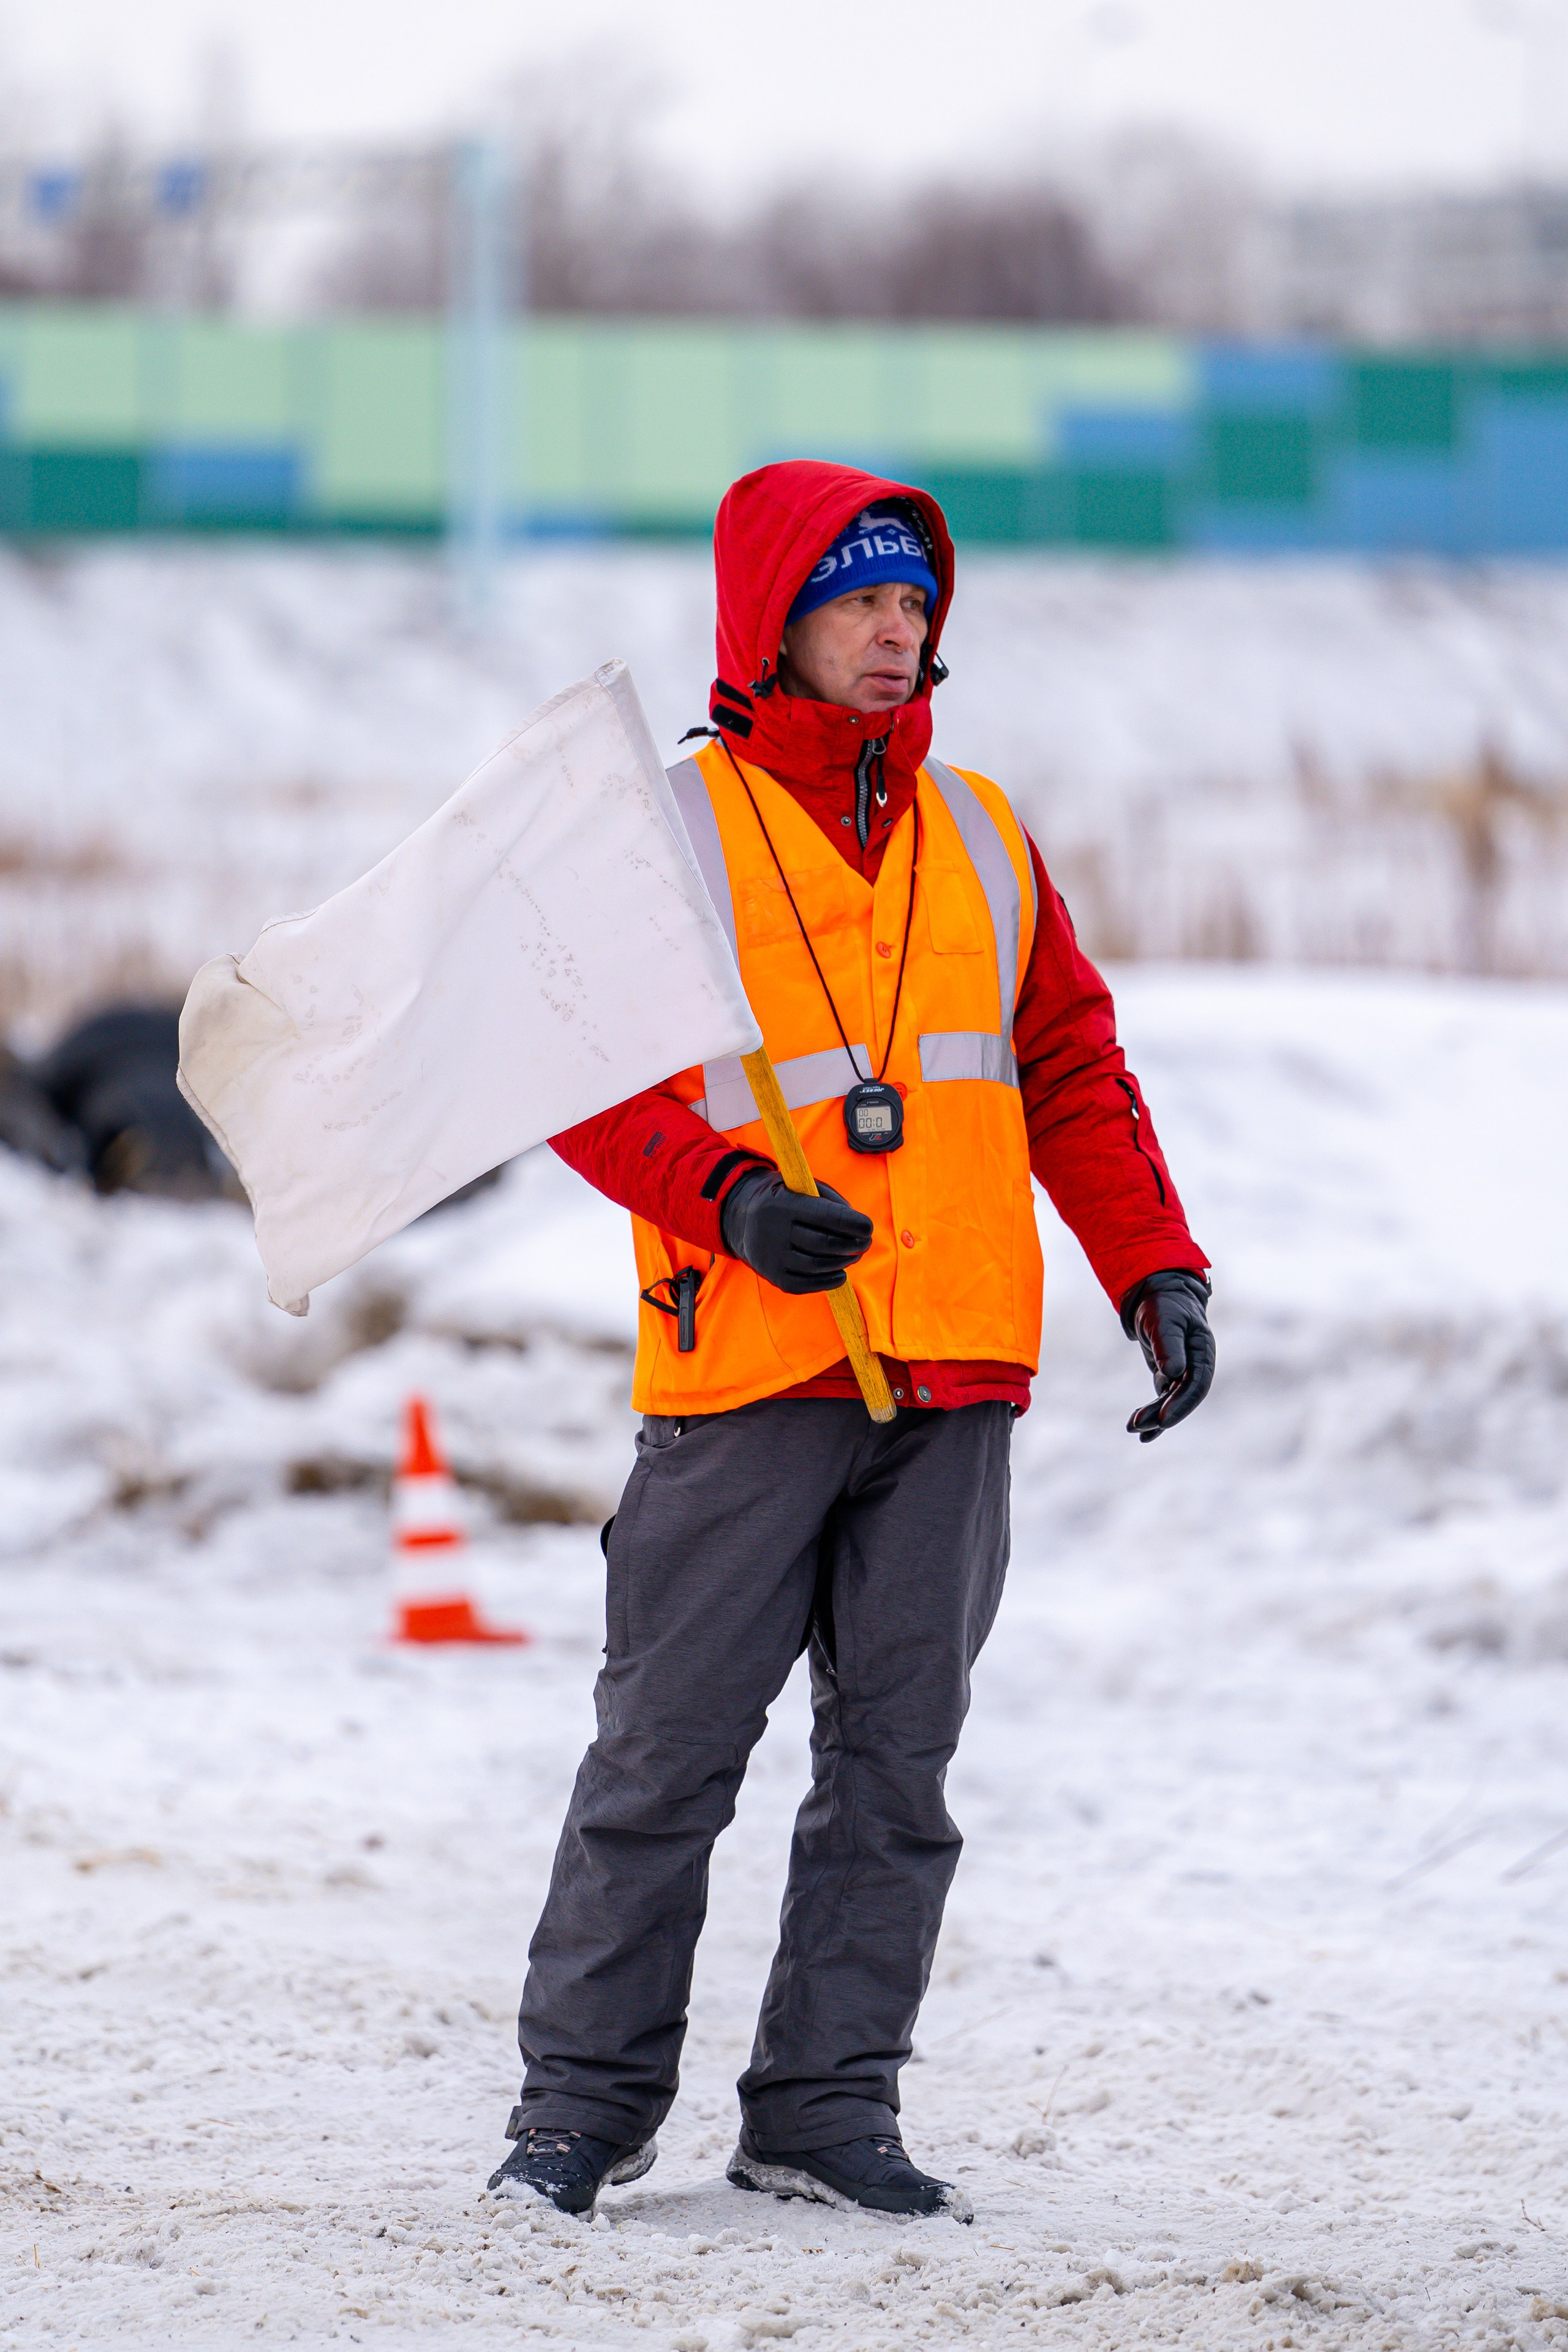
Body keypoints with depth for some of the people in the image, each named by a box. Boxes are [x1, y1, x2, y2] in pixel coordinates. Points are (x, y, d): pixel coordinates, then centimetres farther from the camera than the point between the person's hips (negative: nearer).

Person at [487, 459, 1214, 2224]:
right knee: (670, 1746, -4)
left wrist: (1154, 1270, 8)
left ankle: (827, 2108, 10)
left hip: (954, 1366, 5)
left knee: (896, 1748, 4)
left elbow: (1073, 1070, 18)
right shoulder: (673, 832, 0)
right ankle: (585, 2097, 6)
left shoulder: (979, 836, 15)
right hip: (747, 1367, -4)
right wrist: (727, 1200, -21)